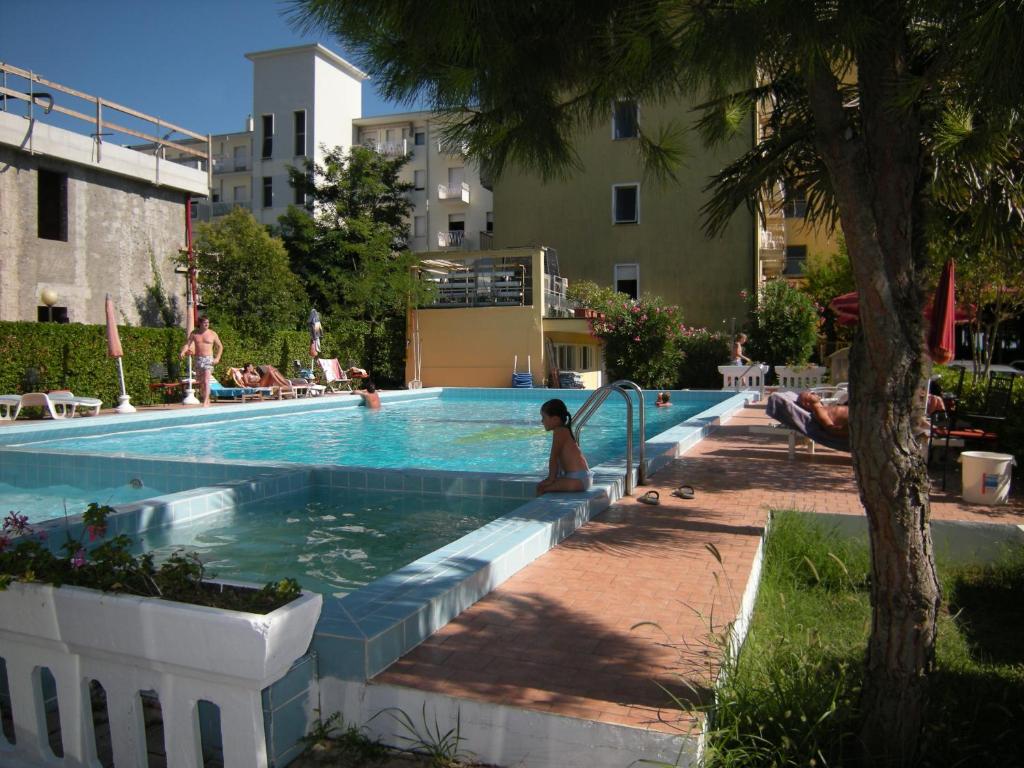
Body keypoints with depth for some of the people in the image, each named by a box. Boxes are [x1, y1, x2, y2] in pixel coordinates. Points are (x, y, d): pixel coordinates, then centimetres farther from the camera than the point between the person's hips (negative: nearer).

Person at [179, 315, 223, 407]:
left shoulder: (212, 334, 0)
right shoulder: (194, 333, 6)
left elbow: (220, 347, 7)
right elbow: (187, 344, 0)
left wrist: (217, 358, -5)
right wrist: (182, 352, -19)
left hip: (208, 359, -3)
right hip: (198, 359, 4)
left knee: (206, 381, -17)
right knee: (200, 382, 10)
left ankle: (205, 403, -21)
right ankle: (207, 400, 26)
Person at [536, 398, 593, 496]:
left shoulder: (559, 432, -13)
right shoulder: (564, 431, 17)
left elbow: (554, 457, -14)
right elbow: (559, 458, 19)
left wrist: (551, 478, -9)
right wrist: (552, 477, 18)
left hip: (578, 480, -11)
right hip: (579, 478, 11)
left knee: (541, 488, -16)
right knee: (541, 484, 19)